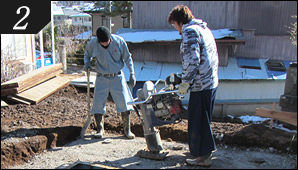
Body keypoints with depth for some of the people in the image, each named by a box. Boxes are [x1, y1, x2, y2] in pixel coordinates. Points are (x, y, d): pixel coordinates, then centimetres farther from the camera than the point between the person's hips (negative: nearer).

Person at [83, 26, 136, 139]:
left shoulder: (119, 41, -11)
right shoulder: (93, 44, -9)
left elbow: (127, 58, 1)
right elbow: (87, 55, 12)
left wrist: (132, 74, -2)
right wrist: (87, 64, -10)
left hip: (117, 77, 0)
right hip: (101, 78, 1)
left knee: (124, 103, -2)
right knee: (98, 103, -3)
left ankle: (127, 129, 15)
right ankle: (100, 129, 17)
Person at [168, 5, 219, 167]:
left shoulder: (189, 31, -12)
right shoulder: (203, 28, 18)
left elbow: (192, 60, -23)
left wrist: (185, 83, -14)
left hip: (201, 85, -10)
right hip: (211, 82, 10)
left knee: (197, 121, 2)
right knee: (203, 119, 22)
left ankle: (203, 157, 14)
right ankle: (206, 149, 37)